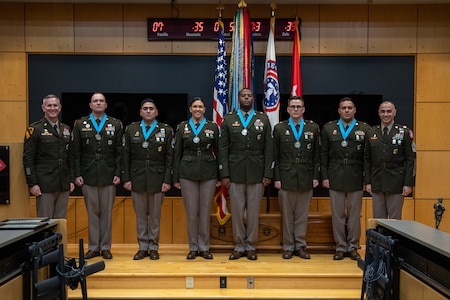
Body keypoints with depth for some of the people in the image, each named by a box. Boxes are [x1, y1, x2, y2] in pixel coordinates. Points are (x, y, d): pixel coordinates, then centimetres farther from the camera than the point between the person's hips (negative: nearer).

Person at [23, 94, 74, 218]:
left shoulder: (66, 129, 13)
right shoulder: (34, 129, -3)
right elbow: (28, 158, -7)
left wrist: (71, 180, 10)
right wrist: (32, 183, -12)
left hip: (64, 185, 5)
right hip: (44, 185, -5)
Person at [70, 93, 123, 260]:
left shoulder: (116, 124, 5)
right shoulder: (80, 124, 6)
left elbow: (119, 152, 2)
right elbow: (75, 152, 3)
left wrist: (118, 174, -4)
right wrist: (77, 174, -3)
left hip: (109, 175, 0)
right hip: (88, 175, 0)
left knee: (107, 212, 5)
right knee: (92, 212, 7)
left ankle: (105, 247, 15)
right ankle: (93, 247, 17)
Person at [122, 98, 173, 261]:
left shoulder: (166, 130, 3)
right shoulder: (131, 129, 7)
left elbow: (169, 157, 0)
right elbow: (126, 156, 6)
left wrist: (167, 180, -6)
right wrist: (126, 178, 0)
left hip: (157, 179, -1)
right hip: (137, 178, 1)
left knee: (155, 215, 5)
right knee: (140, 215, 7)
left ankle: (153, 247, 17)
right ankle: (142, 247, 18)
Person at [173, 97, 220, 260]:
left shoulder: (213, 127, 5)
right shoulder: (182, 127, 5)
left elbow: (218, 152, 6)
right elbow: (177, 153, 5)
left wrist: (220, 176, 2)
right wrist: (175, 177, 1)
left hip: (208, 173, 0)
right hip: (187, 173, 0)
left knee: (205, 211, 6)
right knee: (191, 212, 4)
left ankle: (204, 247, 18)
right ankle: (193, 247, 18)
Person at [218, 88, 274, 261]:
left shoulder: (263, 119, 7)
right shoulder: (228, 120, 7)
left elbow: (269, 148, 3)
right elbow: (223, 148, 3)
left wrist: (268, 174, -3)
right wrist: (224, 174, -4)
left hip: (257, 173, 0)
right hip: (235, 173, 0)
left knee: (253, 211, 5)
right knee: (236, 211, 5)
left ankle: (251, 246, 19)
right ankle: (239, 246, 18)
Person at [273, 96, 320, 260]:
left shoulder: (313, 128, 8)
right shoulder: (279, 128, 5)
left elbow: (316, 155, 7)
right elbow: (275, 157, 3)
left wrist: (315, 177, 1)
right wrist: (276, 178, -3)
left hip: (306, 179, 1)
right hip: (286, 178, -1)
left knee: (302, 214, 7)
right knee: (287, 214, 5)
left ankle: (300, 246, 18)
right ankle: (288, 247, 16)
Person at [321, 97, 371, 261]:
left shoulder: (364, 129, 4)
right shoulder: (328, 128, 7)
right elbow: (324, 155, 5)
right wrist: (324, 177, 0)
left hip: (356, 179, 0)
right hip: (335, 178, 1)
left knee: (354, 215, 7)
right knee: (337, 215, 6)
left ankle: (353, 247, 20)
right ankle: (340, 247, 17)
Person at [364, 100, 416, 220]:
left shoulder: (405, 132, -1)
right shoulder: (372, 133, 8)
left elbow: (411, 159, -4)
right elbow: (367, 159, 9)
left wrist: (408, 184, -8)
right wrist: (367, 182, 4)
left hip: (396, 183, -3)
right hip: (376, 183, 3)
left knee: (395, 219, 4)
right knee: (378, 219, 8)